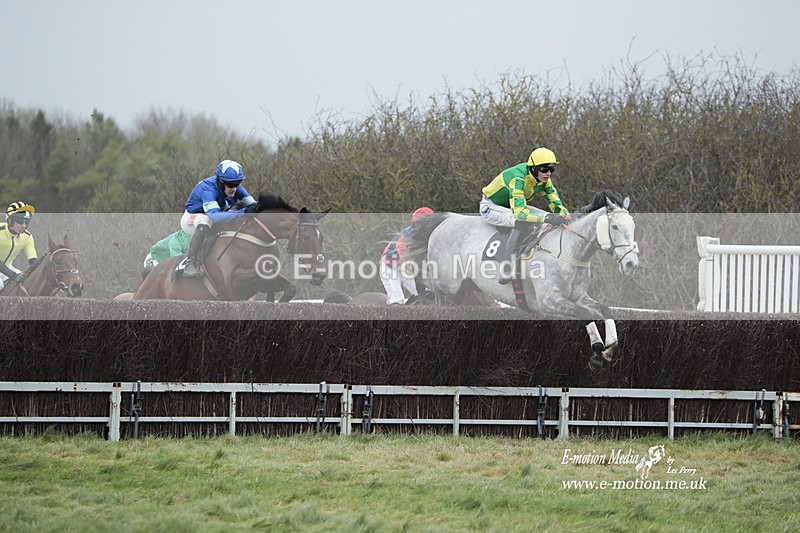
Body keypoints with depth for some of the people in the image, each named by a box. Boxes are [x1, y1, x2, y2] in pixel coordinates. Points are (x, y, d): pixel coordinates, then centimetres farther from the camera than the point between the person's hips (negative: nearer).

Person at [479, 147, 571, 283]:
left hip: (514, 206, 8)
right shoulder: (518, 178, -35)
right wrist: (548, 218, -53)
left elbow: (556, 205, -6)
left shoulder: (544, 180, -10)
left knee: (554, 219, -4)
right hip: (490, 207, -8)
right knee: (524, 221, -35)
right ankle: (507, 266, -32)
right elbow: (519, 212, -44)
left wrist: (566, 216, -28)